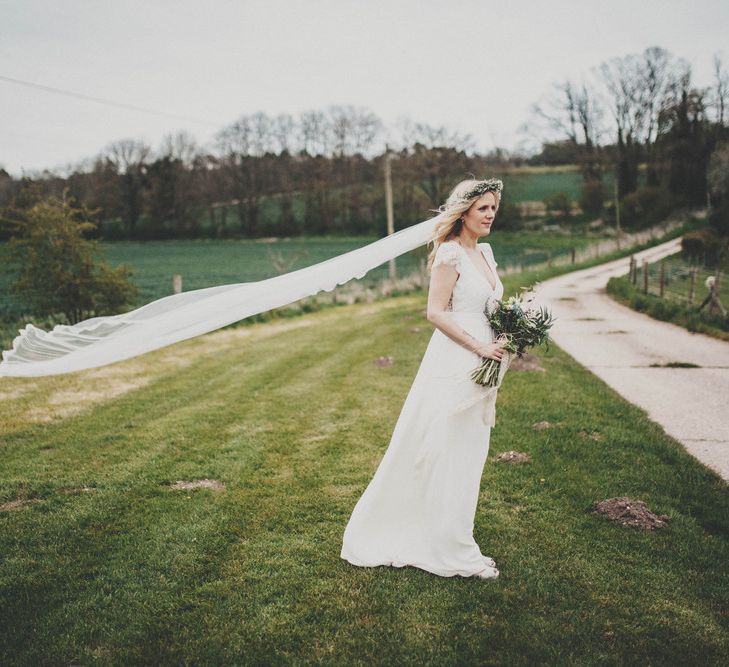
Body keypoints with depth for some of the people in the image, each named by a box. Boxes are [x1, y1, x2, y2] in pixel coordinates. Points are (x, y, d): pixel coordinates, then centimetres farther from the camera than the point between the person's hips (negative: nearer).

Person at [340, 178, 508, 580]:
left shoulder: (485, 251, 13)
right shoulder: (450, 254, -13)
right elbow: (436, 312, -17)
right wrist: (480, 346, -17)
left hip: (479, 366, 9)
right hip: (453, 364, -9)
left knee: (468, 455, 15)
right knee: (447, 454, 0)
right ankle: (454, 552, 12)